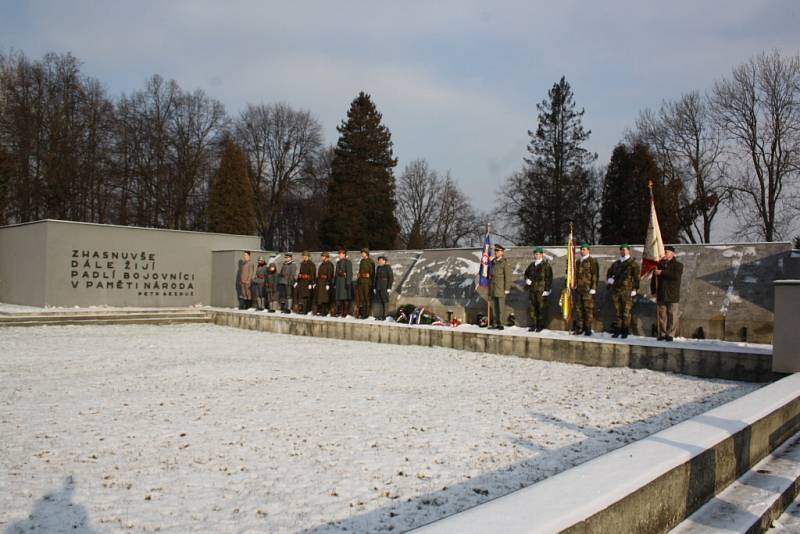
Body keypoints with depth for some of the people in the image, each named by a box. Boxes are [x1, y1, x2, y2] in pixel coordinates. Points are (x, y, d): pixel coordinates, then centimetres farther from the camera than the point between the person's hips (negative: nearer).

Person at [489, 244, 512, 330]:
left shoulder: (505, 263, -6)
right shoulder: (493, 262, 13)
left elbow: (508, 277, -9)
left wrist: (507, 289, -13)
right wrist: (490, 288, 16)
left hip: (501, 288, -6)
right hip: (493, 287, 6)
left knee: (500, 306, -4)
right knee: (494, 306, 7)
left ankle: (500, 324, 1)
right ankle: (495, 324, 11)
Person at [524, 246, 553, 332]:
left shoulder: (546, 265, -4)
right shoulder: (532, 265, 14)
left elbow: (549, 278, -8)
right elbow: (526, 273, 29)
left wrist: (547, 289, -13)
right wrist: (527, 279, 7)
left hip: (541, 290, -6)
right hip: (532, 290, 6)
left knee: (541, 308, -1)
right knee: (531, 308, 6)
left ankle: (541, 326, 8)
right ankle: (533, 325, 15)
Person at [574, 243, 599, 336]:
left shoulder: (592, 261, -2)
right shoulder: (578, 261, 18)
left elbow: (595, 275, -8)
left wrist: (593, 288, -13)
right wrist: (575, 286, 19)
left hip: (588, 290, -6)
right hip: (578, 289, 6)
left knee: (588, 309, -4)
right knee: (579, 309, 6)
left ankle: (588, 329, 0)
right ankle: (580, 328, 14)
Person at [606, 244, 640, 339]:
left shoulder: (632, 263, 1)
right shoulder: (616, 263, 16)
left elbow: (636, 277, -3)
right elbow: (609, 272, 30)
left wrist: (634, 289, -9)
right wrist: (609, 279, 12)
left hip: (627, 291, -5)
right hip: (616, 290, 5)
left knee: (626, 312, -4)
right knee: (618, 312, 8)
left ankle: (625, 331, 2)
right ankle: (618, 330, 14)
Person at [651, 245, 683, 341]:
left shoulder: (678, 265, 2)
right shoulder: (659, 264, 16)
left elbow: (676, 275, -19)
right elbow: (654, 278, 20)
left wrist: (662, 273, -16)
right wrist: (653, 290, 9)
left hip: (672, 295, -4)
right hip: (661, 295, 4)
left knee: (672, 315, -4)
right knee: (661, 315, 4)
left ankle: (670, 334, 1)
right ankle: (662, 334, 9)